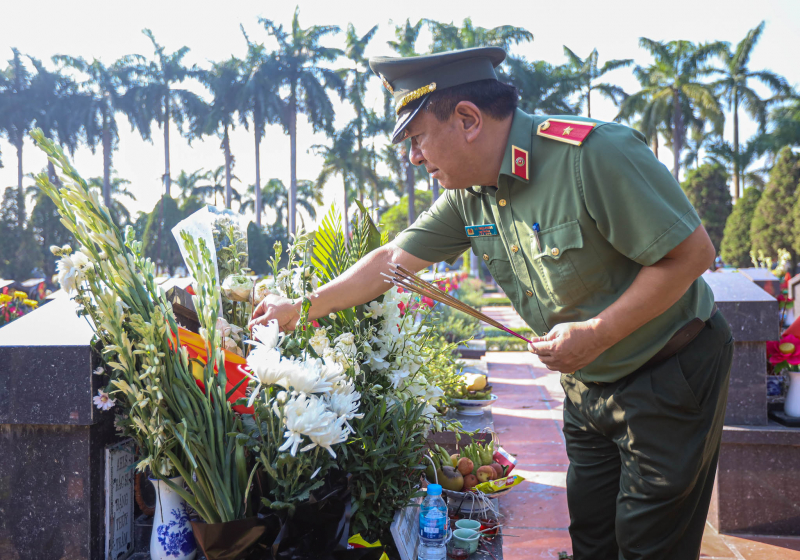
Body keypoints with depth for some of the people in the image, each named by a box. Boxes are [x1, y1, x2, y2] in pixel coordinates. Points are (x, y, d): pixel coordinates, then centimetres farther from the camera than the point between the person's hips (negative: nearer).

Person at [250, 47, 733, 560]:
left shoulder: (594, 154, -26)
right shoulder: (469, 194, -2)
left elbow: (692, 252, -23)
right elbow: (393, 259, 6)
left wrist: (596, 334, -24)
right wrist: (301, 309, 8)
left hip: (670, 375, -6)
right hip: (588, 384, 7)